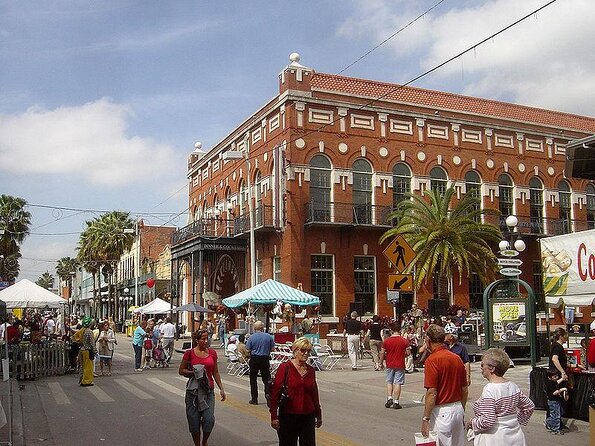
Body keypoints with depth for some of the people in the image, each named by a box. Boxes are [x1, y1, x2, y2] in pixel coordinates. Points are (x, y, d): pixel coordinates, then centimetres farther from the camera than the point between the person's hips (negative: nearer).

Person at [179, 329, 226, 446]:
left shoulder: (212, 353, 5)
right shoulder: (189, 353, -4)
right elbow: (181, 371, 1)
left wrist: (221, 389, 10)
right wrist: (193, 373, -15)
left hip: (209, 390, 2)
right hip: (193, 390, -2)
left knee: (209, 419, -8)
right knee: (194, 420, 4)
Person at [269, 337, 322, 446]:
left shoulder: (311, 370, 7)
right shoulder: (285, 367, -7)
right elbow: (275, 392, -9)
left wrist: (318, 415, 21)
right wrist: (274, 416, -14)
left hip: (308, 416, 4)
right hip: (288, 416, -4)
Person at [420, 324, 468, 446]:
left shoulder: (432, 360, -15)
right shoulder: (457, 358, 7)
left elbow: (432, 393, -19)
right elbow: (465, 389, 13)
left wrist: (425, 419, -15)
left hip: (441, 412, -7)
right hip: (458, 409, 7)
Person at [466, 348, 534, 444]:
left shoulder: (489, 389, -20)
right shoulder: (512, 386, 4)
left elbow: (487, 421, -24)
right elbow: (530, 406, 14)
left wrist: (473, 423, -8)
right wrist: (517, 420, 19)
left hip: (495, 440, -8)